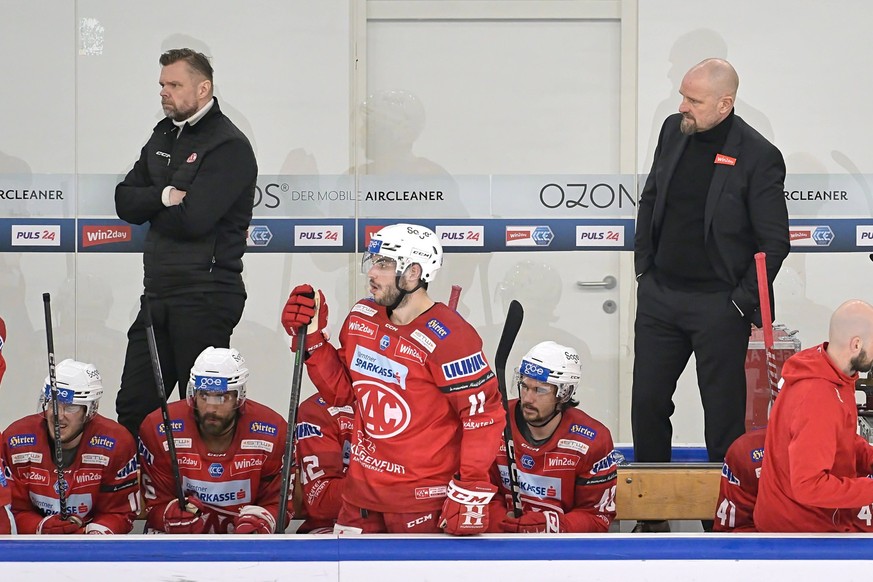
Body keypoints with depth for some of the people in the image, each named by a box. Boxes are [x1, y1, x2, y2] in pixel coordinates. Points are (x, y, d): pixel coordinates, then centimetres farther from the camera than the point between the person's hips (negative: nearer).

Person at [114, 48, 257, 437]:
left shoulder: (229, 146, -10)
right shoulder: (164, 135, 16)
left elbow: (195, 218, -22)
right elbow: (125, 202, 7)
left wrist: (149, 209, -3)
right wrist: (164, 196, -12)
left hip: (206, 296, -8)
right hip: (158, 293, 8)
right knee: (132, 407, 9)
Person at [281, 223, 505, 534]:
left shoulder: (448, 338, -18)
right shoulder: (360, 318, 4)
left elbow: (484, 414, -17)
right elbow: (342, 392, 13)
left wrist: (470, 492, -19)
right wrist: (311, 337, 3)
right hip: (362, 487, 7)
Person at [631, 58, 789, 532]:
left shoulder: (757, 157, -13)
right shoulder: (673, 131, 4)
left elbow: (775, 242, -9)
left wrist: (743, 301, -10)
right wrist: (644, 266, 11)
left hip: (718, 306, -6)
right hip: (659, 294, 6)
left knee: (723, 415, 3)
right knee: (647, 404, 9)